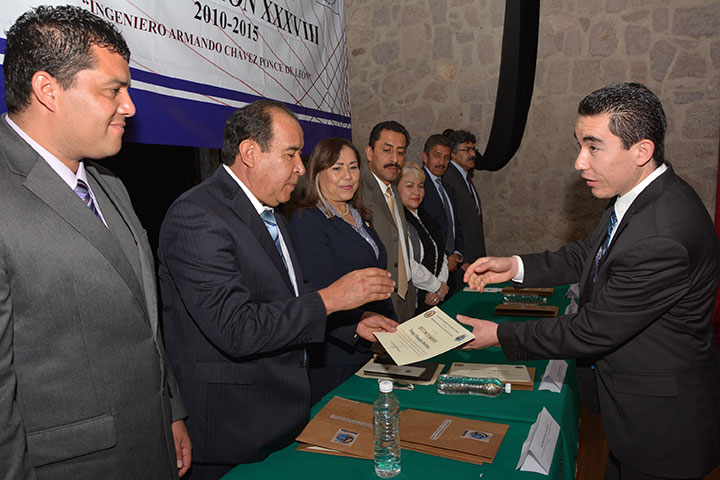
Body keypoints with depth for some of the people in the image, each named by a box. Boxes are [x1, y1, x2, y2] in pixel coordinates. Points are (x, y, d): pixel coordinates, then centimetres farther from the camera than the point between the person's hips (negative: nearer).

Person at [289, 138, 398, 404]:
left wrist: (392, 329, 10)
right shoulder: (306, 221, -13)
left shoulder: (361, 218, 13)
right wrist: (358, 320, -38)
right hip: (332, 357, -7)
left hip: (372, 347, 8)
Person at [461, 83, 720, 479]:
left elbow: (593, 331, -27)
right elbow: (589, 254, 8)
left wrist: (499, 335, -17)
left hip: (660, 421, -8)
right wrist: (516, 266, -5)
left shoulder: (662, 238, -34)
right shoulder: (638, 194, -5)